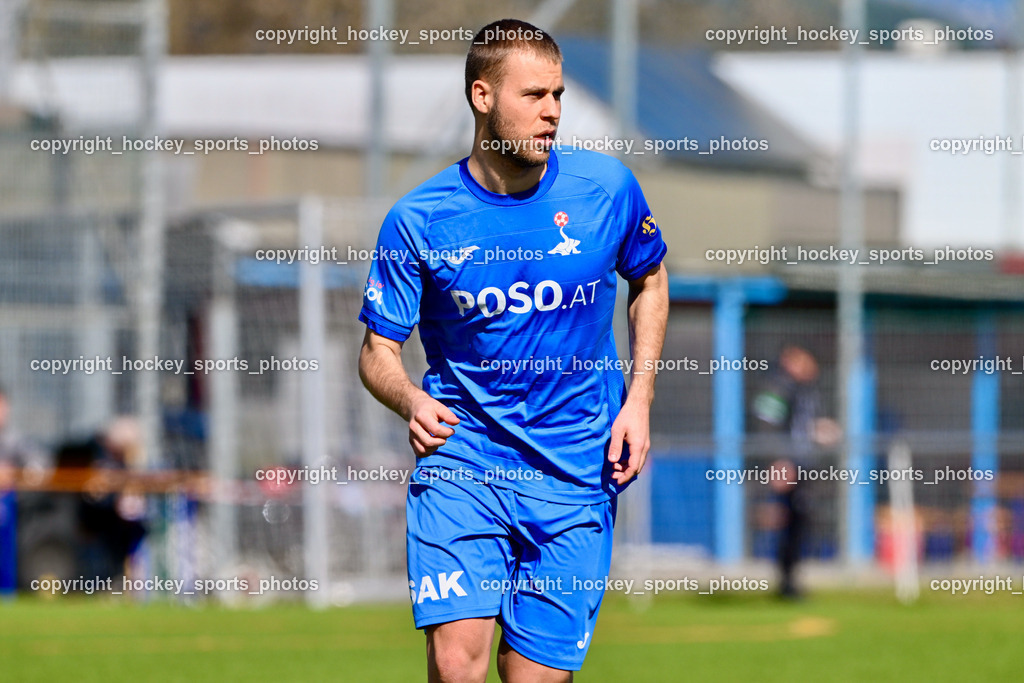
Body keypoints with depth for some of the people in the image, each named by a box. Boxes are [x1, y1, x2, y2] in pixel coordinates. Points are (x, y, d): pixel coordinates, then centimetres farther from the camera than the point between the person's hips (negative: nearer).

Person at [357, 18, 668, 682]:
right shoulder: (418, 220, -6)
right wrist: (411, 400, -21)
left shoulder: (606, 187, -2)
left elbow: (650, 280, 17)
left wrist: (638, 403, 6)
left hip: (577, 472, 1)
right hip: (461, 459, -1)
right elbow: (379, 348, 2)